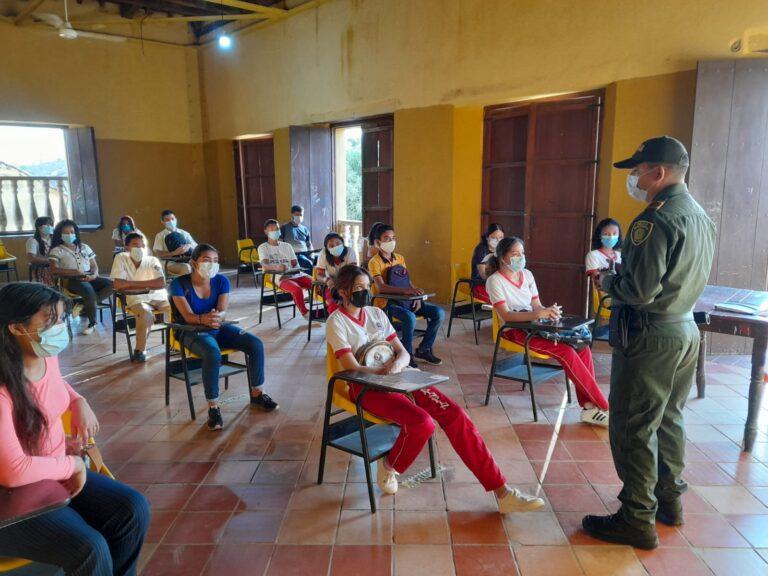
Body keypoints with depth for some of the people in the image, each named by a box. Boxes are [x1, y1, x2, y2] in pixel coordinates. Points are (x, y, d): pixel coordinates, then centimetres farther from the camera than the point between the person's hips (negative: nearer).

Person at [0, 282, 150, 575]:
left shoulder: (47, 358, -3)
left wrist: (79, 402, 3)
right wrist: (73, 464, -17)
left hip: (56, 473, 8)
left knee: (134, 509, -7)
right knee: (90, 549, -24)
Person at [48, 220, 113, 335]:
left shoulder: (84, 247, 20)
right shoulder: (57, 250, 7)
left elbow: (94, 265, 16)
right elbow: (54, 270, -6)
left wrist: (94, 275, -6)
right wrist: (74, 272, -16)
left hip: (89, 278, 5)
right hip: (71, 280, -5)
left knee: (111, 284, -24)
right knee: (89, 290, -38)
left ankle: (83, 307, -18)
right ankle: (92, 322, -19)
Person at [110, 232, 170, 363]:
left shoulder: (153, 260, -4)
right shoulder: (121, 258, -6)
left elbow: (161, 283, -18)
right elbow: (119, 285, -17)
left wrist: (132, 284, -17)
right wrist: (149, 284, -13)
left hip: (159, 297, 3)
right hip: (137, 299, -3)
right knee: (146, 313, -33)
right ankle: (140, 350, -13)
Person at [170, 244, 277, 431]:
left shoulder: (221, 281, -3)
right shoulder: (179, 284, -13)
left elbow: (222, 311, -12)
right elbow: (188, 316, -20)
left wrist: (216, 317, -37)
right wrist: (203, 319, -43)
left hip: (218, 328, 5)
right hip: (192, 331, -4)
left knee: (256, 345, -14)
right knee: (213, 354, -38)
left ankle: (256, 394, 7)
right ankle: (213, 408, -23)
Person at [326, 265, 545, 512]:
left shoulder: (376, 313, 14)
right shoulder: (336, 322, -2)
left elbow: (404, 353, 11)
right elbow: (352, 369, -12)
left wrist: (397, 365, -12)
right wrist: (386, 370, -19)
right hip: (366, 388, -5)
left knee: (455, 414, -14)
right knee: (422, 423, -31)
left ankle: (501, 491, -10)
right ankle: (389, 467, 2)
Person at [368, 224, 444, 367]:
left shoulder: (400, 258, 14)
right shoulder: (374, 262, -8)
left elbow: (408, 282, 13)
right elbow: (381, 287, -23)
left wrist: (416, 296, -8)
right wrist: (406, 290, -35)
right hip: (387, 302, -7)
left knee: (439, 313, -9)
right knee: (410, 317, -36)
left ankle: (423, 350, 6)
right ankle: (407, 355, -14)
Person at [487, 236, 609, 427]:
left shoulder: (527, 274, 12)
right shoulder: (495, 280, -7)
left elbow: (537, 305, 11)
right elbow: (506, 315, -17)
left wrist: (549, 311, -14)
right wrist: (539, 314, -29)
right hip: (515, 331, -6)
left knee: (582, 346, -18)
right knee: (566, 352, -25)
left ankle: (588, 406, -17)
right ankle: (603, 406, -15)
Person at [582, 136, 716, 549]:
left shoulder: (656, 219, -20)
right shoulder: (701, 217, 12)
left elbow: (639, 291, -25)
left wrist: (607, 281, -5)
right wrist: (620, 277, 15)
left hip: (651, 336, -10)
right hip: (687, 329, 10)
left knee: (633, 427, 0)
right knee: (669, 419, 21)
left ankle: (638, 519, 10)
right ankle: (669, 500, 35)